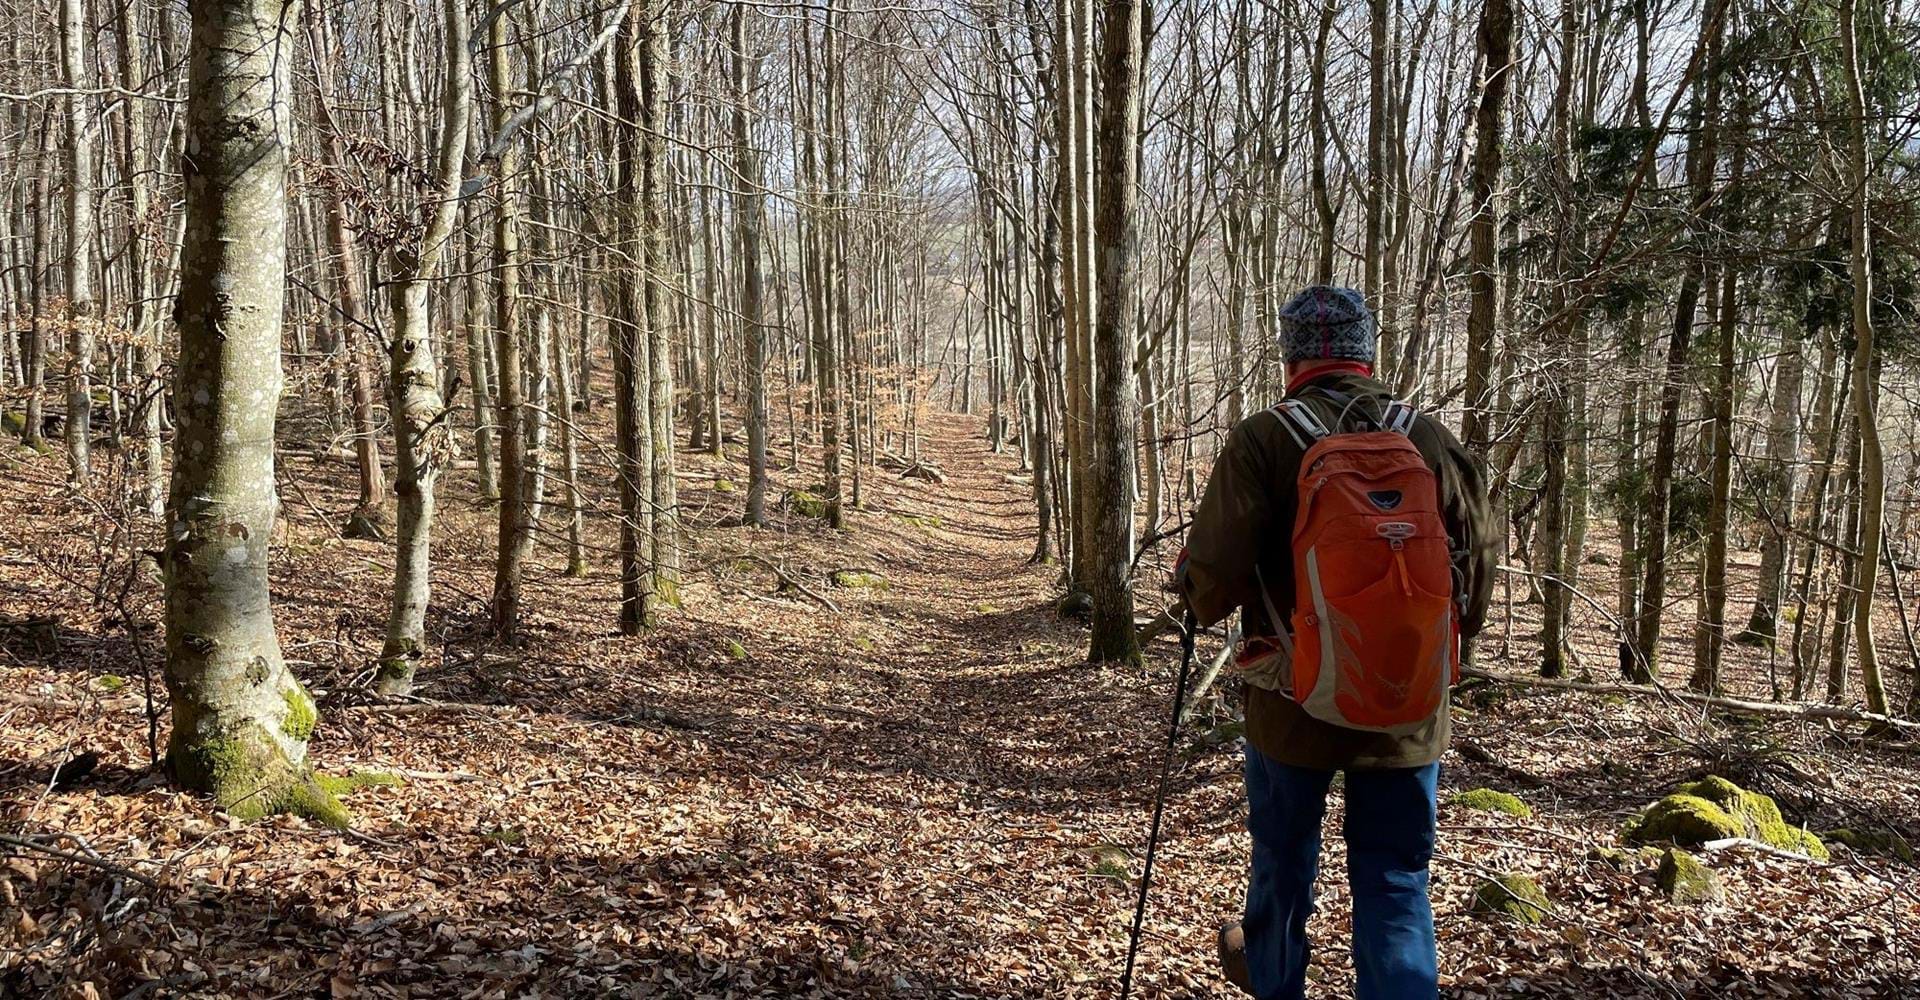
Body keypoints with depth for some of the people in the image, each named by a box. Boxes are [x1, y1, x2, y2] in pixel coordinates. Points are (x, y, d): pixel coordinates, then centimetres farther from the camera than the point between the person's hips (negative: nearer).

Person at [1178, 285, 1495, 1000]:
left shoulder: (1264, 440, -13)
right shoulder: (1436, 441, -2)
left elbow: (1211, 575, -16)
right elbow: (1478, 574, 4)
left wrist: (1200, 601, 8)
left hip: (1295, 701, -1)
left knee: (1283, 859, 21)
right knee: (1395, 880, 12)